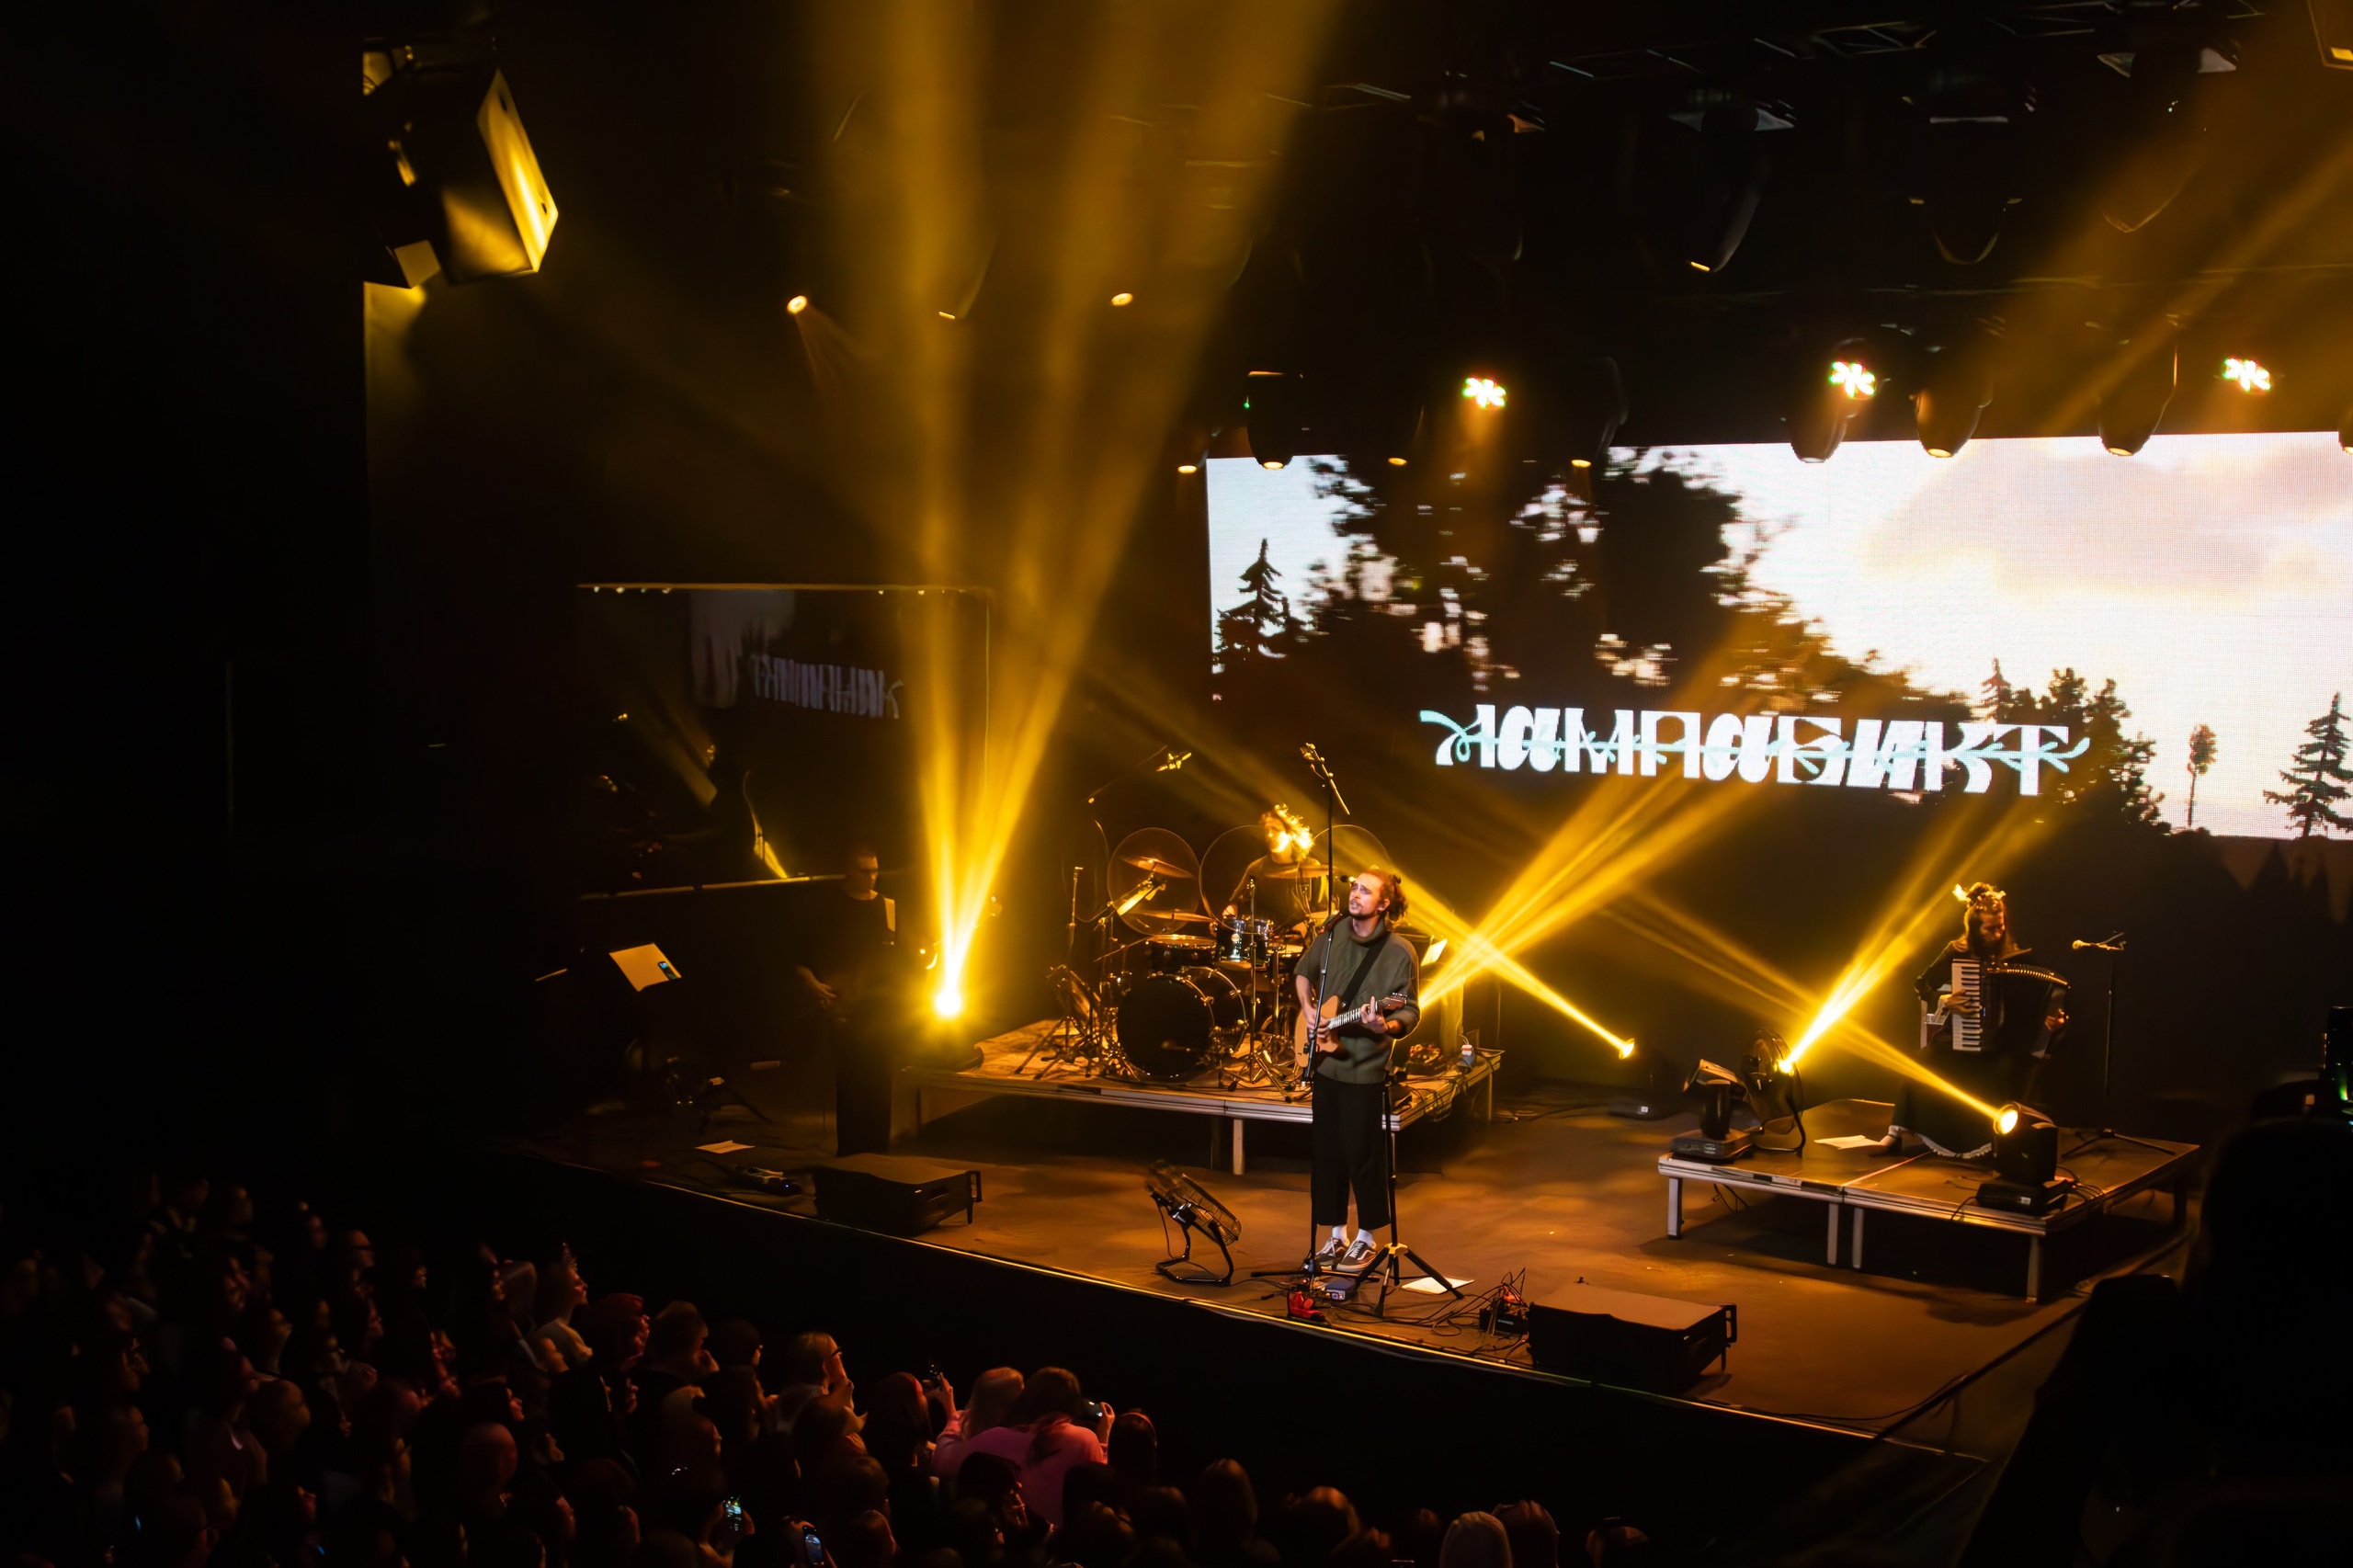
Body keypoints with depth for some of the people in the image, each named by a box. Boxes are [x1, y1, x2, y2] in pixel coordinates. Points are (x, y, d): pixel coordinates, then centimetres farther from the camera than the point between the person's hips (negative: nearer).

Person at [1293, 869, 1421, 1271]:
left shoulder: (1399, 952, -11)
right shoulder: (1332, 933, 3)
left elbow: (1411, 1013, -9)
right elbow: (1303, 972, 20)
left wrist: (1386, 1026, -29)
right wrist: (1308, 1011, 4)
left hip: (1366, 1069, -5)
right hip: (1324, 1061, 5)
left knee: (1363, 1154, 0)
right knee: (1327, 1151, 11)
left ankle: (1366, 1237, 17)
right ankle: (1337, 1233, 24)